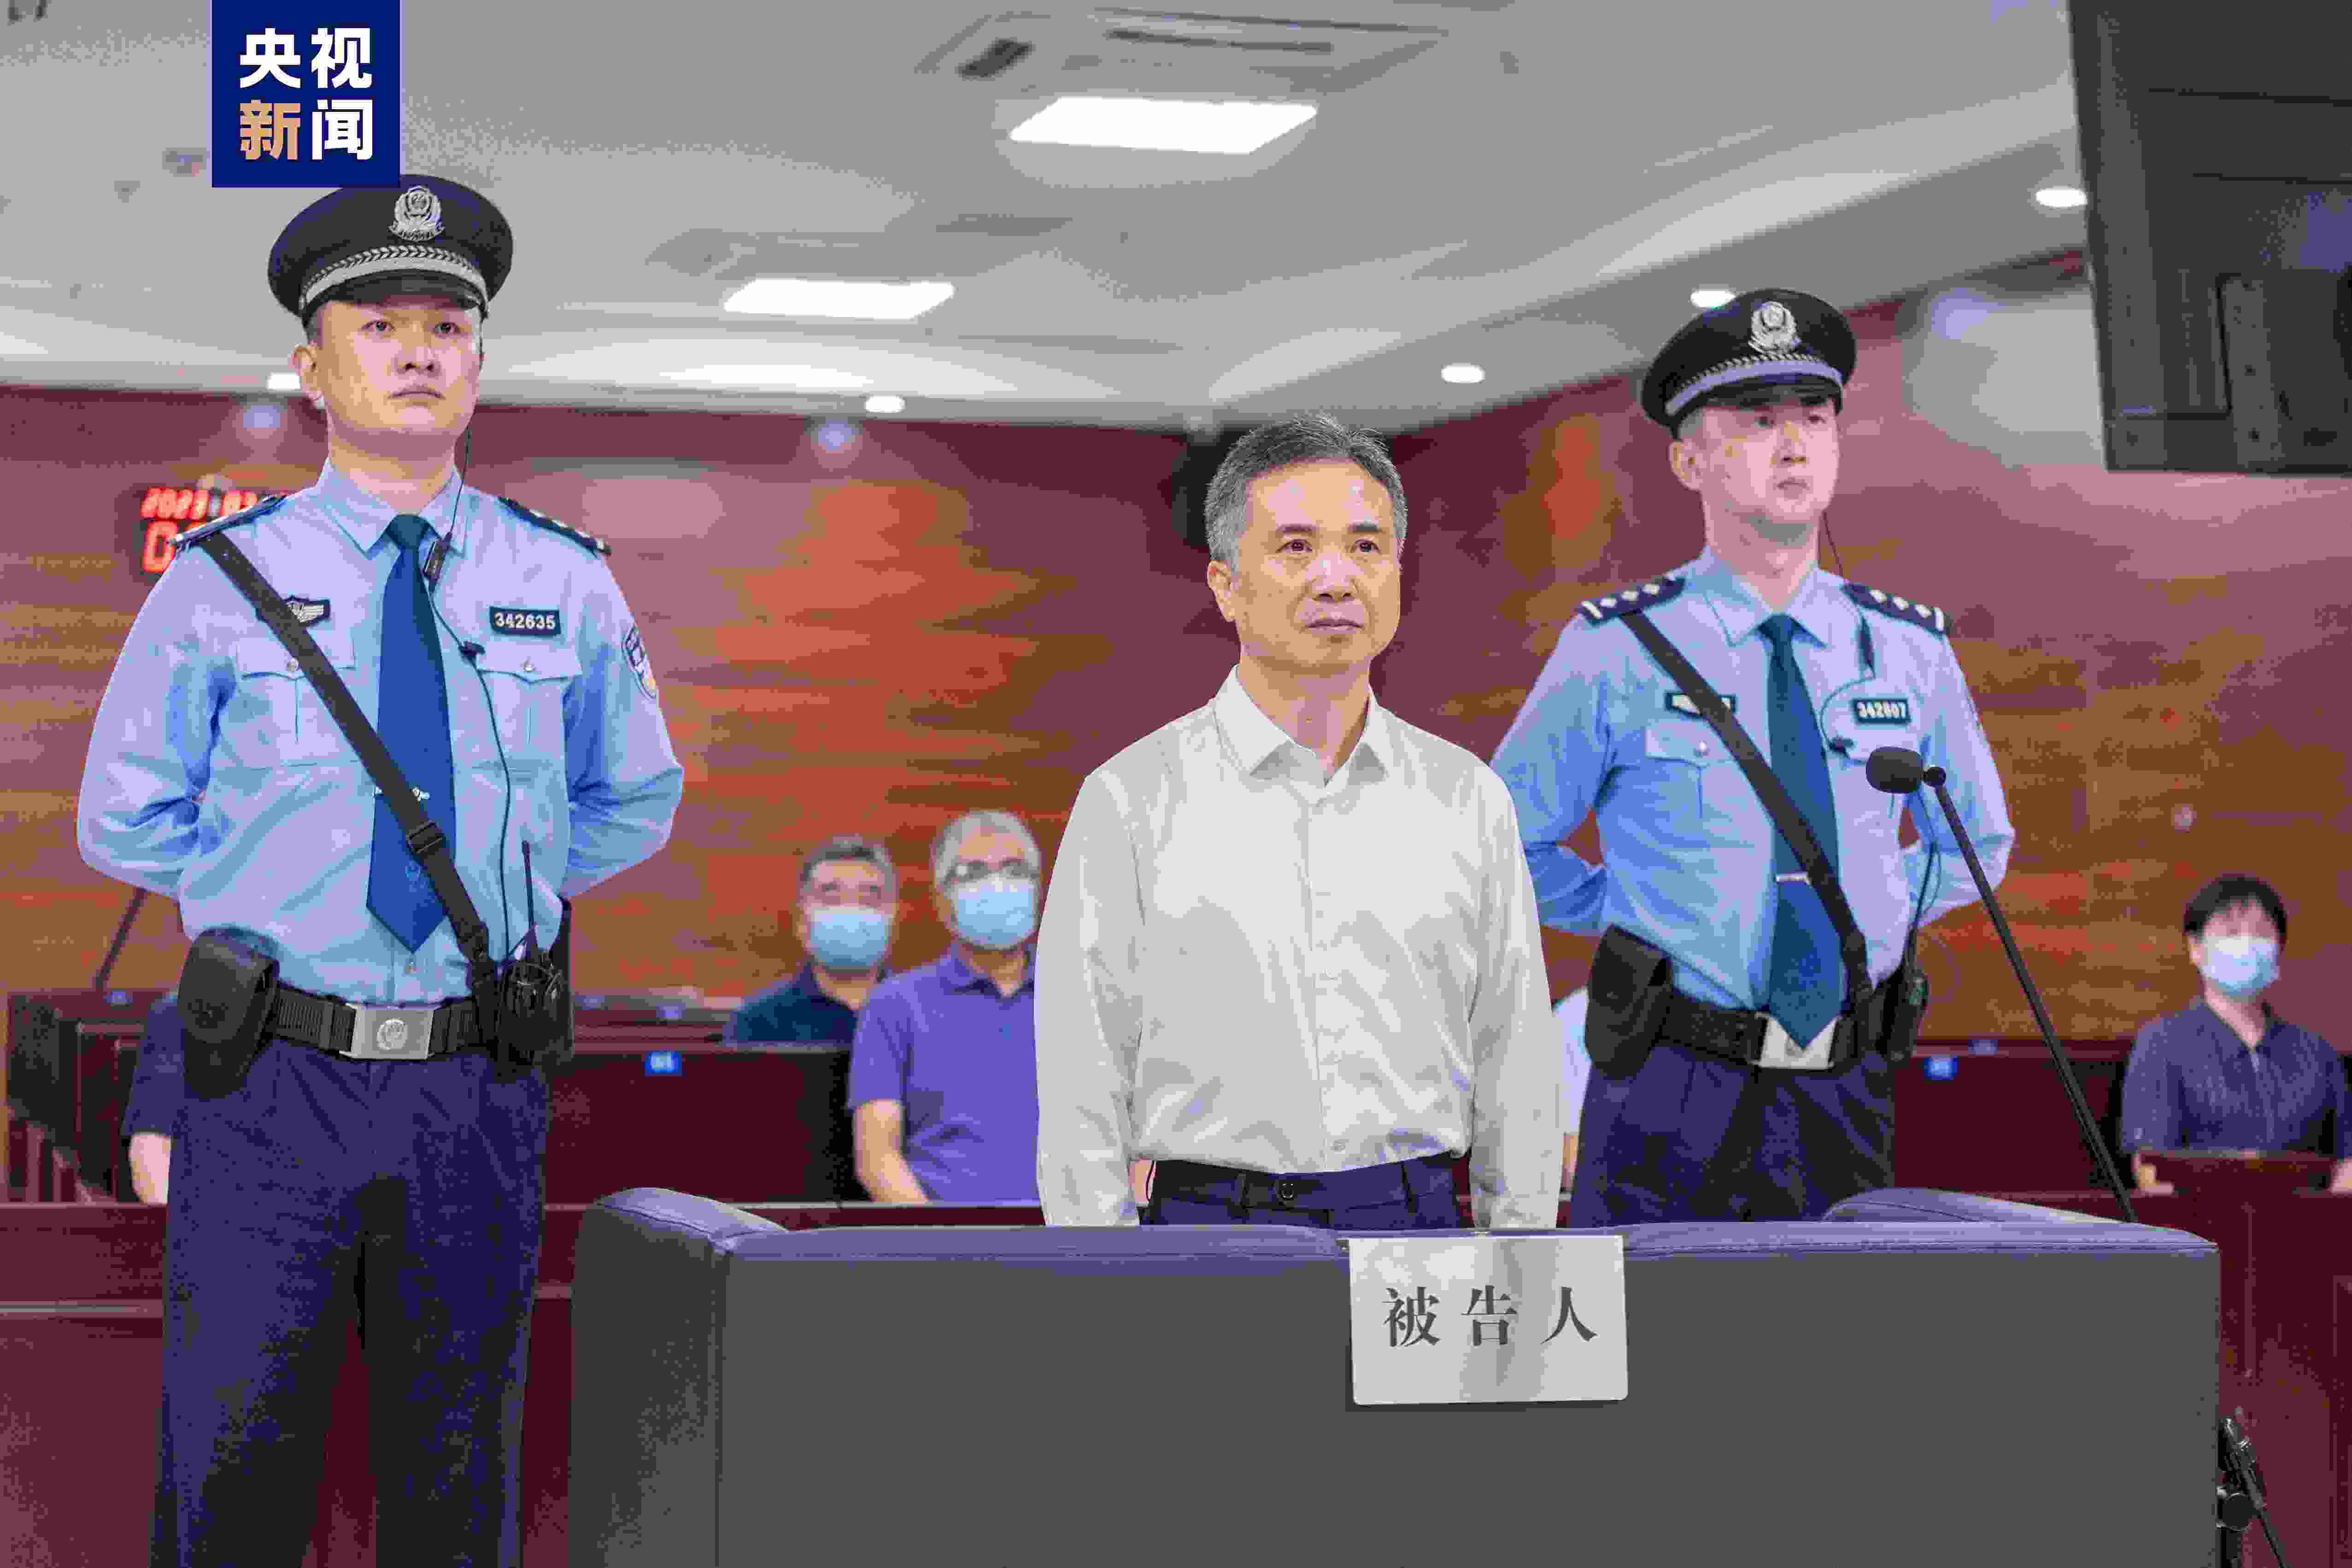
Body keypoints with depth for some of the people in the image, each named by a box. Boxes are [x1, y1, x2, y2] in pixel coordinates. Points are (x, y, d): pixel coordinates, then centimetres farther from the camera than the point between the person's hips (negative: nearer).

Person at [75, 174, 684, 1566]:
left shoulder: (568, 587, 5)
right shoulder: (221, 586, 1)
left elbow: (633, 803, 20)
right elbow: (127, 821, 9)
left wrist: (501, 885, 8)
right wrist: (273, 887, 4)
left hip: (479, 1091, 2)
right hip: (274, 1082, -2)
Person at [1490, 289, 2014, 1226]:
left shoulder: (1909, 652, 6)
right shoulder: (1618, 653, -3)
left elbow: (1978, 843, 22)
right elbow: (1507, 845, 8)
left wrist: (1870, 913, 10)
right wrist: (1637, 917, 1)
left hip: (1845, 1093, 3)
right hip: (1673, 1098, -3)